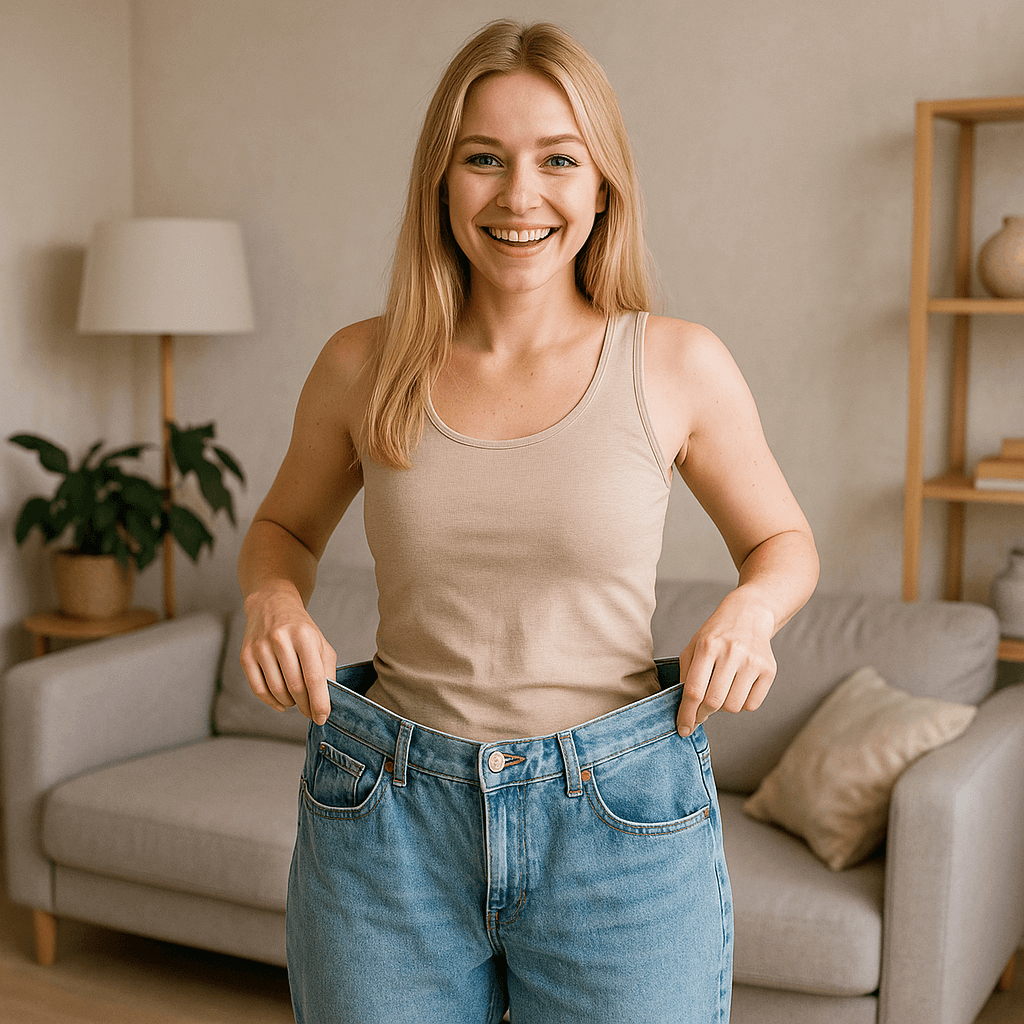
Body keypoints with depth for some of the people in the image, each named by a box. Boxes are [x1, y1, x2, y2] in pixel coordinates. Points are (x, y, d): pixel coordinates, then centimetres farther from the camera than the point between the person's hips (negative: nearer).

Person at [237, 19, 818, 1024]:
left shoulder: (680, 366, -5)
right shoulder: (363, 366, -1)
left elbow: (782, 542, 10)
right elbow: (285, 527, 16)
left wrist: (749, 610, -11)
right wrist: (272, 599, -5)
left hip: (619, 825, -1)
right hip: (387, 826, 2)